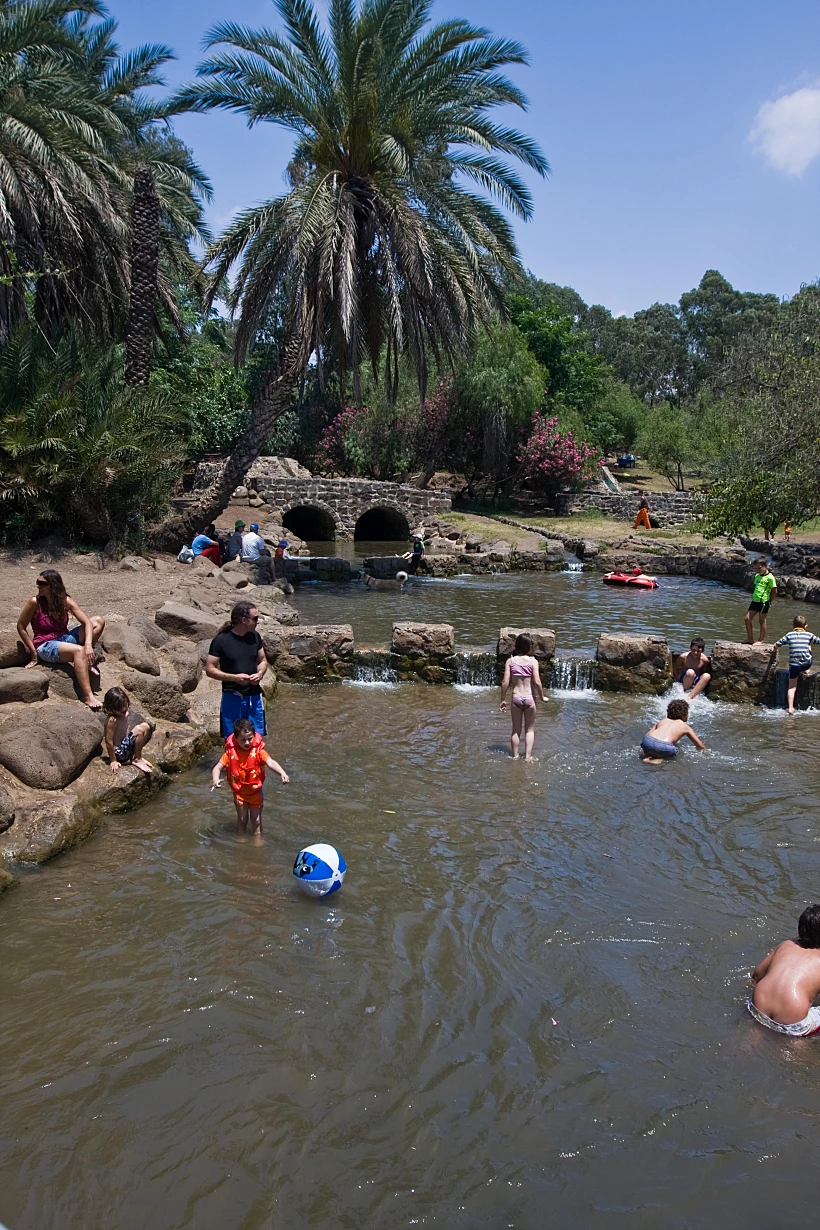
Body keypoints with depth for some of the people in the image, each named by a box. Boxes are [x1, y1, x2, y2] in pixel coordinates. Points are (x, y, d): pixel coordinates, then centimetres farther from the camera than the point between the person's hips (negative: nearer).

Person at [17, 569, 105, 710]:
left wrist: (88, 645, -28)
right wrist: (34, 653, -7)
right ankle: (88, 696, -42)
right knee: (78, 650, -36)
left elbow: (87, 622, -12)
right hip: (45, 646, -5)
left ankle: (86, 662, -13)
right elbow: (21, 627, -6)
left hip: (64, 639, 5)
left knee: (98, 620, -10)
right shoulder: (35, 602, -13)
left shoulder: (65, 601, -6)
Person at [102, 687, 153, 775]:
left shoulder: (124, 714, 2)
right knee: (140, 730, -24)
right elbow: (108, 742, -23)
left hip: (126, 743, 9)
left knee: (146, 727, 5)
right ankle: (137, 760, -7)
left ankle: (137, 756, 9)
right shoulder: (112, 720, -25)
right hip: (119, 751, -9)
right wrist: (113, 761, -18)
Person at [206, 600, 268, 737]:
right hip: (232, 698, -4)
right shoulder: (221, 640, -13)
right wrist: (234, 677, -21)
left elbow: (262, 660, 14)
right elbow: (209, 669, -10)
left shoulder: (255, 636, 2)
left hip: (254, 696, 4)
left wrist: (260, 674, -8)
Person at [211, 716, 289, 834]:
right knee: (242, 819, 14)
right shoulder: (231, 752, -16)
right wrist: (215, 779, -43)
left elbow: (270, 762, -31)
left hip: (256, 792, 0)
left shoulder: (258, 750, -17)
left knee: (256, 819, 12)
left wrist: (282, 773, -49)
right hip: (239, 792, 0)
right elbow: (218, 767, -21)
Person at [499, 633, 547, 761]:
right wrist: (542, 697, 2)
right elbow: (537, 682, -14)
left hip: (516, 697, 1)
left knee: (516, 730, 14)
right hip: (529, 698, -1)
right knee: (530, 730, 14)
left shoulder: (510, 661, -3)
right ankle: (528, 756, 9)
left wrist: (503, 700, 4)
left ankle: (515, 757, 18)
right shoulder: (533, 661, -8)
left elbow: (505, 682, -6)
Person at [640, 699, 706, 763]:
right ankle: (658, 759, -1)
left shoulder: (662, 721, 31)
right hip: (663, 746, -4)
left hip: (646, 742, 4)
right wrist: (704, 749, 50)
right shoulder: (685, 726, 25)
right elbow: (700, 746, 29)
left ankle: (647, 757, 8)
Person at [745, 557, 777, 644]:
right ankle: (750, 639, 14)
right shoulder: (757, 576, 12)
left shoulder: (770, 577, -11)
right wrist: (753, 596, 10)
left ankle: (761, 641, 10)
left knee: (762, 621, 1)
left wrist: (769, 601, -4)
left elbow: (774, 591, -10)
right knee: (748, 618, 5)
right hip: (755, 600, 8)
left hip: (763, 602, -8)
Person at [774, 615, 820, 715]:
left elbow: (776, 645, 8)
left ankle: (790, 707, -7)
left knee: (792, 687, 8)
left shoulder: (789, 635, 8)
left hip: (794, 664, -1)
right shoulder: (809, 635, 7)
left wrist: (775, 650, 30)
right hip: (807, 663, 1)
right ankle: (805, 670, 38)